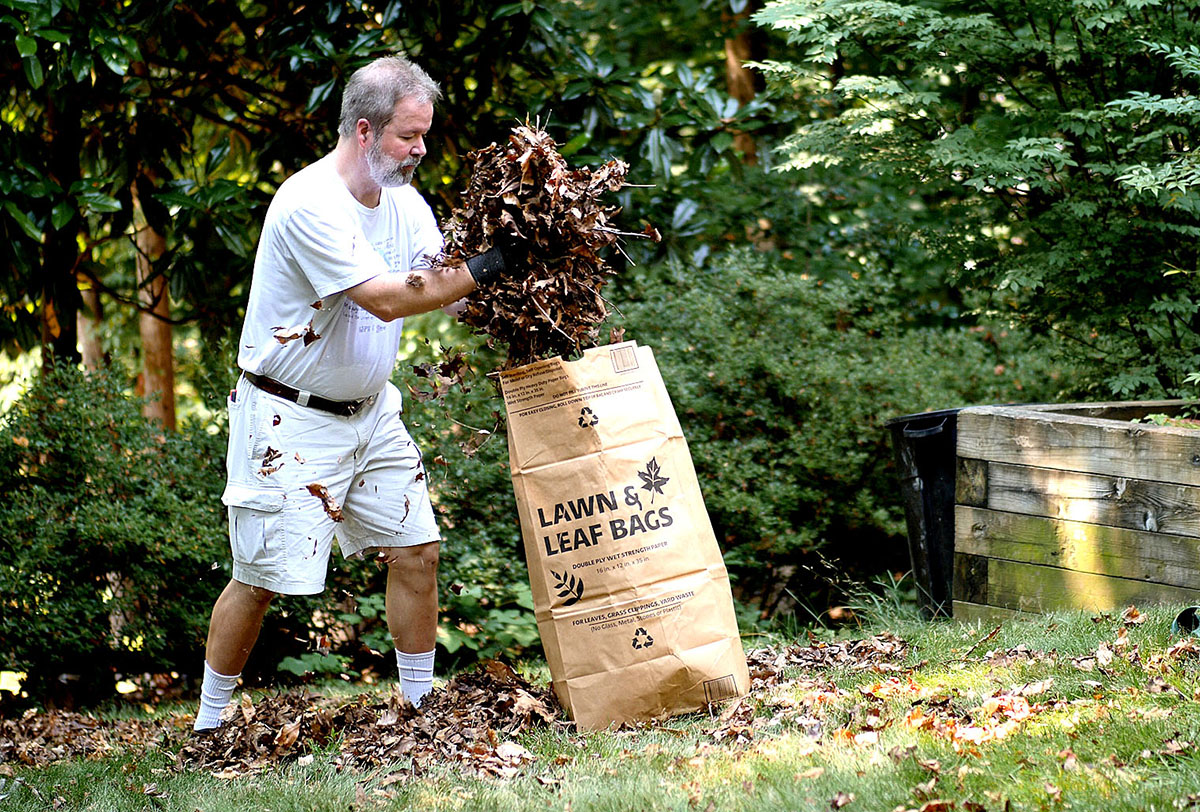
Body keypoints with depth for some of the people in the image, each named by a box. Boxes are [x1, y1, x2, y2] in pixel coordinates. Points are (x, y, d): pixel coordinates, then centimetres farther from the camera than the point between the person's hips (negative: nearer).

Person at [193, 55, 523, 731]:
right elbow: (386, 298, -28)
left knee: (415, 549, 5)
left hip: (370, 409, 8)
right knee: (263, 578, -5)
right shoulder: (310, 204, -23)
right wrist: (483, 270, -27)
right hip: (290, 417, -8)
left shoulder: (406, 204, 4)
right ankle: (209, 722, 9)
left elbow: (443, 287, 2)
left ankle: (421, 702, 18)